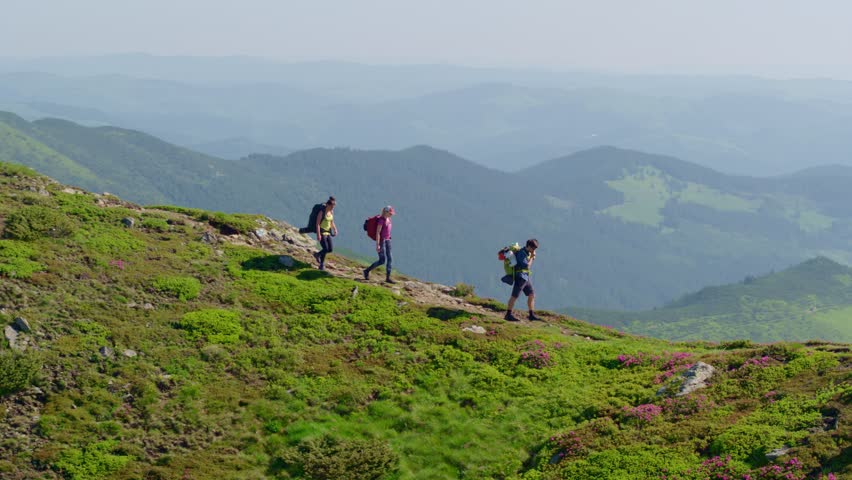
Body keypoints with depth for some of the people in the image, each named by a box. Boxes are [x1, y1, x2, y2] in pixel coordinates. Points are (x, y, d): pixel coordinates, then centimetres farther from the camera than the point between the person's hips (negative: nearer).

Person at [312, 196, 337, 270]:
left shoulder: (331, 212, 5)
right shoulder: (322, 212, -17)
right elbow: (317, 224, -17)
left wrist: (335, 229, 0)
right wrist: (318, 234, -22)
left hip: (328, 232, 7)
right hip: (321, 232, -7)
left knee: (330, 249, 4)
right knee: (325, 249, -14)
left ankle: (317, 254, 29)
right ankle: (322, 265, 6)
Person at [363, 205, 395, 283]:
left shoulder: (388, 219, 9)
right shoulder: (381, 220, -17)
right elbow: (377, 232, -19)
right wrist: (377, 245, -22)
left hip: (387, 240, 9)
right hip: (381, 241, -9)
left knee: (390, 259, 2)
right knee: (382, 260, -6)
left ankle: (388, 278, 5)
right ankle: (367, 271, 11)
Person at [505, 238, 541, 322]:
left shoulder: (528, 252, 10)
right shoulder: (521, 253, -17)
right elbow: (527, 266, -22)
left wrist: (532, 258, 3)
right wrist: (531, 257, -13)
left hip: (526, 277, 9)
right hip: (520, 276, -9)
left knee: (532, 295, 8)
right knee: (514, 296, -7)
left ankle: (532, 315, 12)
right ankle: (508, 315, -4)